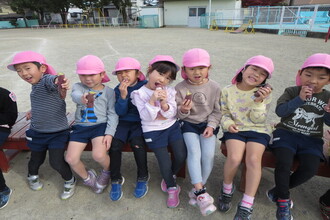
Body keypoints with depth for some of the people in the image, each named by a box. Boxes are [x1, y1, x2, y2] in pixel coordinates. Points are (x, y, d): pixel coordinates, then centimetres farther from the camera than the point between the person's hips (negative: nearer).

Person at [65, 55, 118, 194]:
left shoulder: (108, 91, 1)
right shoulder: (78, 86, 5)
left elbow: (113, 114, -3)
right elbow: (75, 95, -21)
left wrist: (109, 133, -16)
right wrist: (82, 98, -46)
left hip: (101, 125, -3)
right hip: (80, 126, 4)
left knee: (98, 155, -25)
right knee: (71, 159, -7)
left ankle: (107, 172, 14)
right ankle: (87, 177, 25)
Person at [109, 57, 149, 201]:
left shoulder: (145, 86, -4)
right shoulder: (118, 90, 4)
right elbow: (120, 112, -7)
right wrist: (123, 95, -19)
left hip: (140, 122, -2)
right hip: (123, 122, 3)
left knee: (137, 143, -28)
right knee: (114, 144, -21)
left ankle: (143, 177, -2)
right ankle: (116, 179, 3)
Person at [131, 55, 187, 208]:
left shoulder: (169, 91, -1)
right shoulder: (140, 93, -11)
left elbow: (172, 114, -6)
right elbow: (146, 117, -17)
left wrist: (164, 103, -25)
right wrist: (152, 101, -30)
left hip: (172, 127, 4)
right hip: (153, 131, -3)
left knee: (181, 156, -4)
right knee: (165, 162, -3)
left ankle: (170, 176, 30)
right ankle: (172, 187, 27)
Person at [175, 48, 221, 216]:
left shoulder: (214, 87, -2)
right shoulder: (180, 88, -6)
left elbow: (217, 111, 4)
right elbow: (179, 114, -3)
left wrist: (211, 125, -11)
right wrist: (183, 110, -26)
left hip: (208, 124, 1)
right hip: (188, 123, -1)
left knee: (209, 155, -18)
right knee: (194, 152, -23)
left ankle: (197, 190, 1)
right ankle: (201, 192, -15)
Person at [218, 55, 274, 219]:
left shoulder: (264, 93, -1)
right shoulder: (228, 91, -1)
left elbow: (258, 120, -3)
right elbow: (224, 113, 7)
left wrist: (259, 101, -18)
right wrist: (228, 123, -13)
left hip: (258, 130, 1)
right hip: (235, 129, 0)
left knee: (254, 159, -26)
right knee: (234, 158, -26)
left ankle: (246, 206, -13)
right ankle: (227, 189, 6)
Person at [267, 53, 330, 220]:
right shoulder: (291, 91, -1)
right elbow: (280, 111, -14)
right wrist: (299, 99, -22)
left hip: (312, 139, 3)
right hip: (286, 133, -3)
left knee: (310, 169, -18)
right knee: (284, 163, -24)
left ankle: (277, 192, 4)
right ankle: (283, 201, 0)